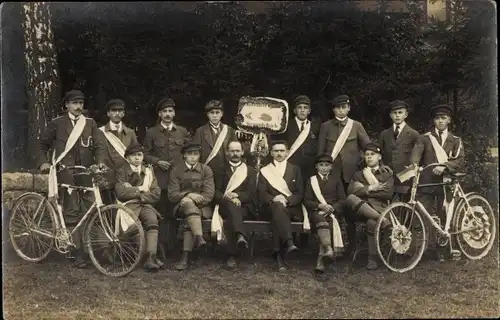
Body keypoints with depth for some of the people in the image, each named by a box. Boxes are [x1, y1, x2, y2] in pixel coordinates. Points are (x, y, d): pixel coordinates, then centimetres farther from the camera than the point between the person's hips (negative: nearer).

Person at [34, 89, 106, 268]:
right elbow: (41, 145, 12)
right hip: (65, 173, -2)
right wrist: (43, 162, -4)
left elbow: (99, 145, 5)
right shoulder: (57, 124, 7)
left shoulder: (90, 123, 12)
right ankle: (79, 252, -3)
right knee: (73, 212, -5)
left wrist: (100, 161, -14)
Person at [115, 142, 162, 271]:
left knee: (152, 220, -32)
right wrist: (139, 189, 0)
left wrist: (132, 191, 0)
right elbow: (121, 193, -5)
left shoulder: (148, 171, 19)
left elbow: (156, 194, 8)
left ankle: (151, 257, -40)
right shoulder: (121, 171, 11)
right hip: (129, 205, -2)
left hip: (146, 204, 2)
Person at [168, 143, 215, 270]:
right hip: (182, 206, 0)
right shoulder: (176, 170, 9)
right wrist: (188, 195, -16)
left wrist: (197, 199, -16)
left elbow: (209, 194, 0)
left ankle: (186, 256, -41)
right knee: (188, 202, -36)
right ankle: (199, 238, -53)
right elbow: (172, 195, 0)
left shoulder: (206, 170, 9)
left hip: (202, 207, 0)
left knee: (190, 218, -33)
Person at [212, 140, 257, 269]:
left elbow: (251, 194, 7)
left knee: (230, 219, -36)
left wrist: (237, 195, -12)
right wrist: (226, 197, -12)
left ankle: (231, 255, -51)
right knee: (231, 204, -39)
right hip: (225, 206, 0)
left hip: (244, 207, 0)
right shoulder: (221, 171, 23)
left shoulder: (250, 171, 21)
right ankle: (240, 236, -63)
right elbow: (216, 193, 9)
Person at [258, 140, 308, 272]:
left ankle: (279, 253, -43)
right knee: (278, 207, -38)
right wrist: (273, 199, -17)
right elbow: (261, 193, 5)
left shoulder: (295, 170, 18)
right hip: (271, 206, 0)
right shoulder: (264, 171, 18)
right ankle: (288, 242, -55)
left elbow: (300, 194, 8)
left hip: (292, 208, 0)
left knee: (277, 216, -36)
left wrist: (286, 200, -13)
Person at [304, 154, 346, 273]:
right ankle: (328, 249, -58)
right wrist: (320, 205, -9)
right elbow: (307, 201, 8)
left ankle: (321, 259, -38)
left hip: (334, 210, 1)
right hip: (316, 211, -1)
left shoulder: (336, 179, 20)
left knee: (330, 223, -32)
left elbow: (342, 199, 13)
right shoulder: (311, 180, 17)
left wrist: (332, 207, -7)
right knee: (321, 221, -36)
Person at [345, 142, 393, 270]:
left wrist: (363, 190, -2)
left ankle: (373, 260, -23)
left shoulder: (387, 174, 18)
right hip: (361, 209, 2)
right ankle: (382, 220, -37)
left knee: (372, 223, -37)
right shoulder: (358, 174, 24)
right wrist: (370, 189, -6)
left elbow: (388, 193, -2)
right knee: (351, 199, -33)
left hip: (379, 208, -2)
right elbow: (351, 191, 5)